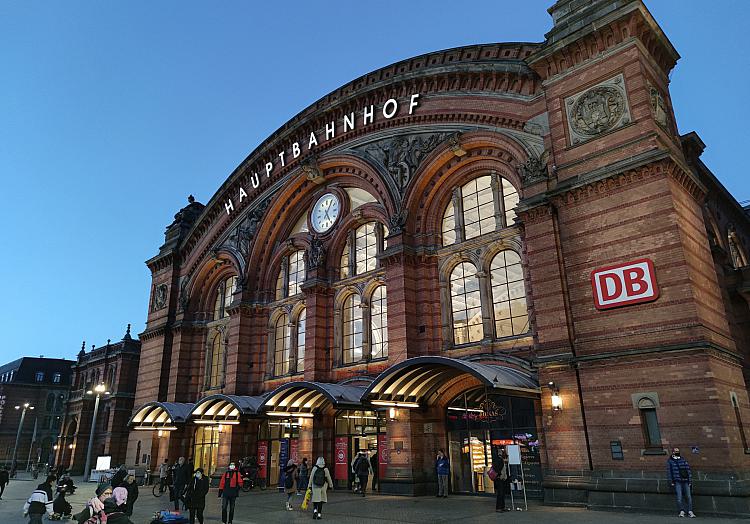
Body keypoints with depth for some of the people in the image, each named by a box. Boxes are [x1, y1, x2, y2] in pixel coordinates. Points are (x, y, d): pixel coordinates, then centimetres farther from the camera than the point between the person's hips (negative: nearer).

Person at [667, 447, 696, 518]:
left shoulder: (683, 460, 14)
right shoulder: (670, 461, 7)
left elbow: (688, 470, 12)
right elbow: (669, 472, 4)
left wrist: (690, 481, 4)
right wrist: (672, 482, -3)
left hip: (686, 481, 2)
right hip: (677, 482, -2)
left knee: (688, 496, -3)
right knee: (679, 497, -10)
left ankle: (690, 512, 2)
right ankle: (681, 511, -6)